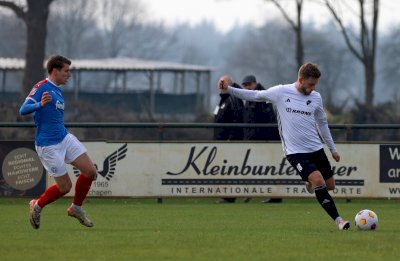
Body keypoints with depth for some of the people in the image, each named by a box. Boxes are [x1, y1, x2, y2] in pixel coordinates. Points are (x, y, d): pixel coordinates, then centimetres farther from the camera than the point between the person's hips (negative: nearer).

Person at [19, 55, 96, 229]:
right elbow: (23, 110, -25)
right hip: (48, 145, -8)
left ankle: (76, 208, 17)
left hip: (64, 138, 8)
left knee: (90, 172, -2)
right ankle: (37, 207, 22)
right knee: (65, 187, -3)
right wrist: (40, 104, -41)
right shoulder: (41, 87, -14)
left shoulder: (57, 91, 13)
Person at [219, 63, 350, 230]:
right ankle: (338, 220, -17)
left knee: (330, 185, 9)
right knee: (318, 181, -22)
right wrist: (229, 90, -3)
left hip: (316, 148, 5)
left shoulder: (316, 97, 4)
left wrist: (333, 149, 21)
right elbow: (255, 95, 5)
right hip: (295, 151, -5)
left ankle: (310, 183, 43)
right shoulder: (281, 92, -7)